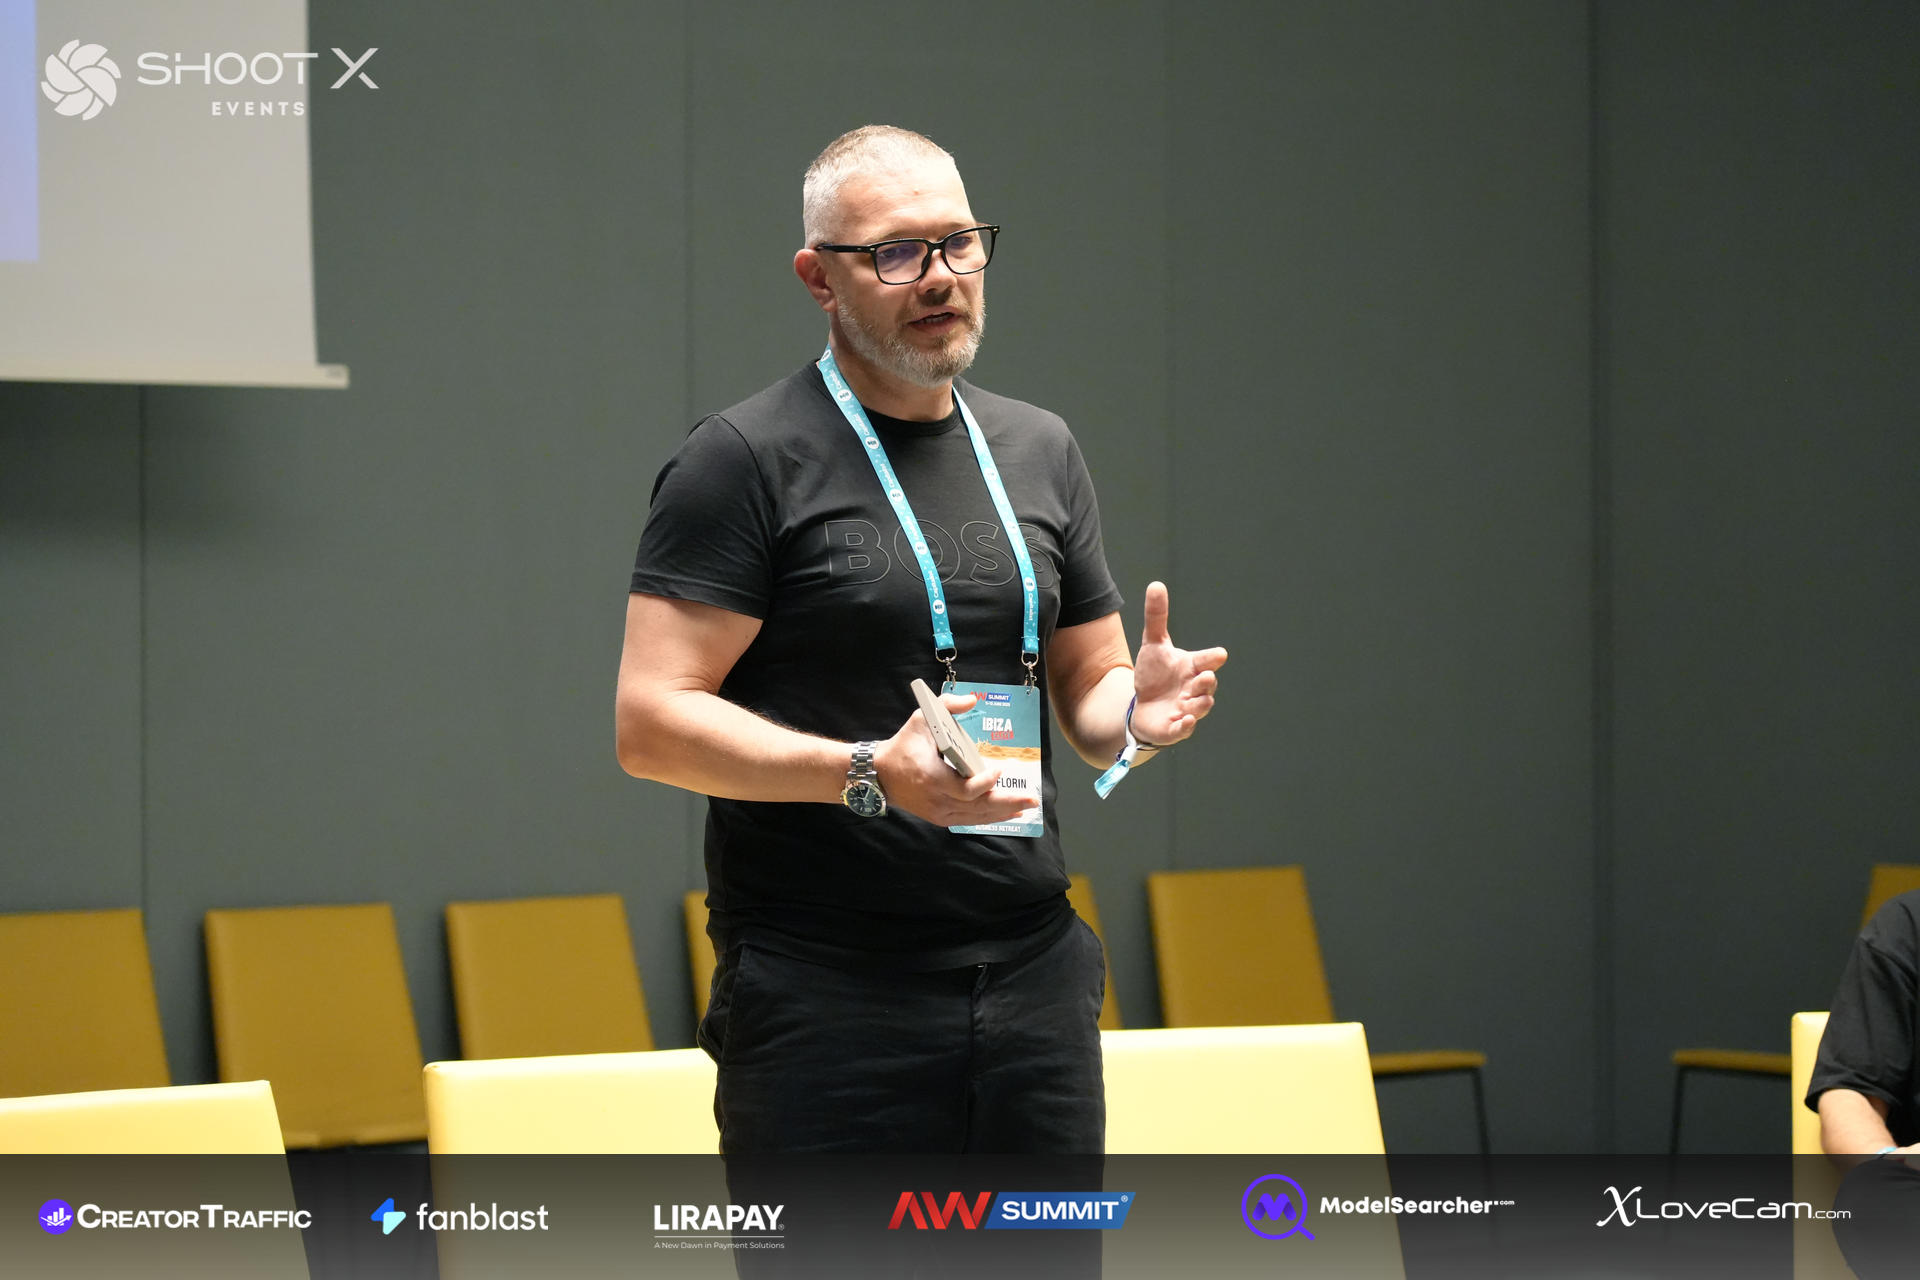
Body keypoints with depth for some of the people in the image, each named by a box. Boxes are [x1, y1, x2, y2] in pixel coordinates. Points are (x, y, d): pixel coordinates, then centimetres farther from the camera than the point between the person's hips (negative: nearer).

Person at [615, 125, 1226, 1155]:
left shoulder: (1039, 451, 17)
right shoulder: (744, 461, -4)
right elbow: (650, 722, -11)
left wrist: (1134, 712, -2)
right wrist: (871, 774, -22)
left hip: (1032, 981, 6)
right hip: (825, 991, -6)